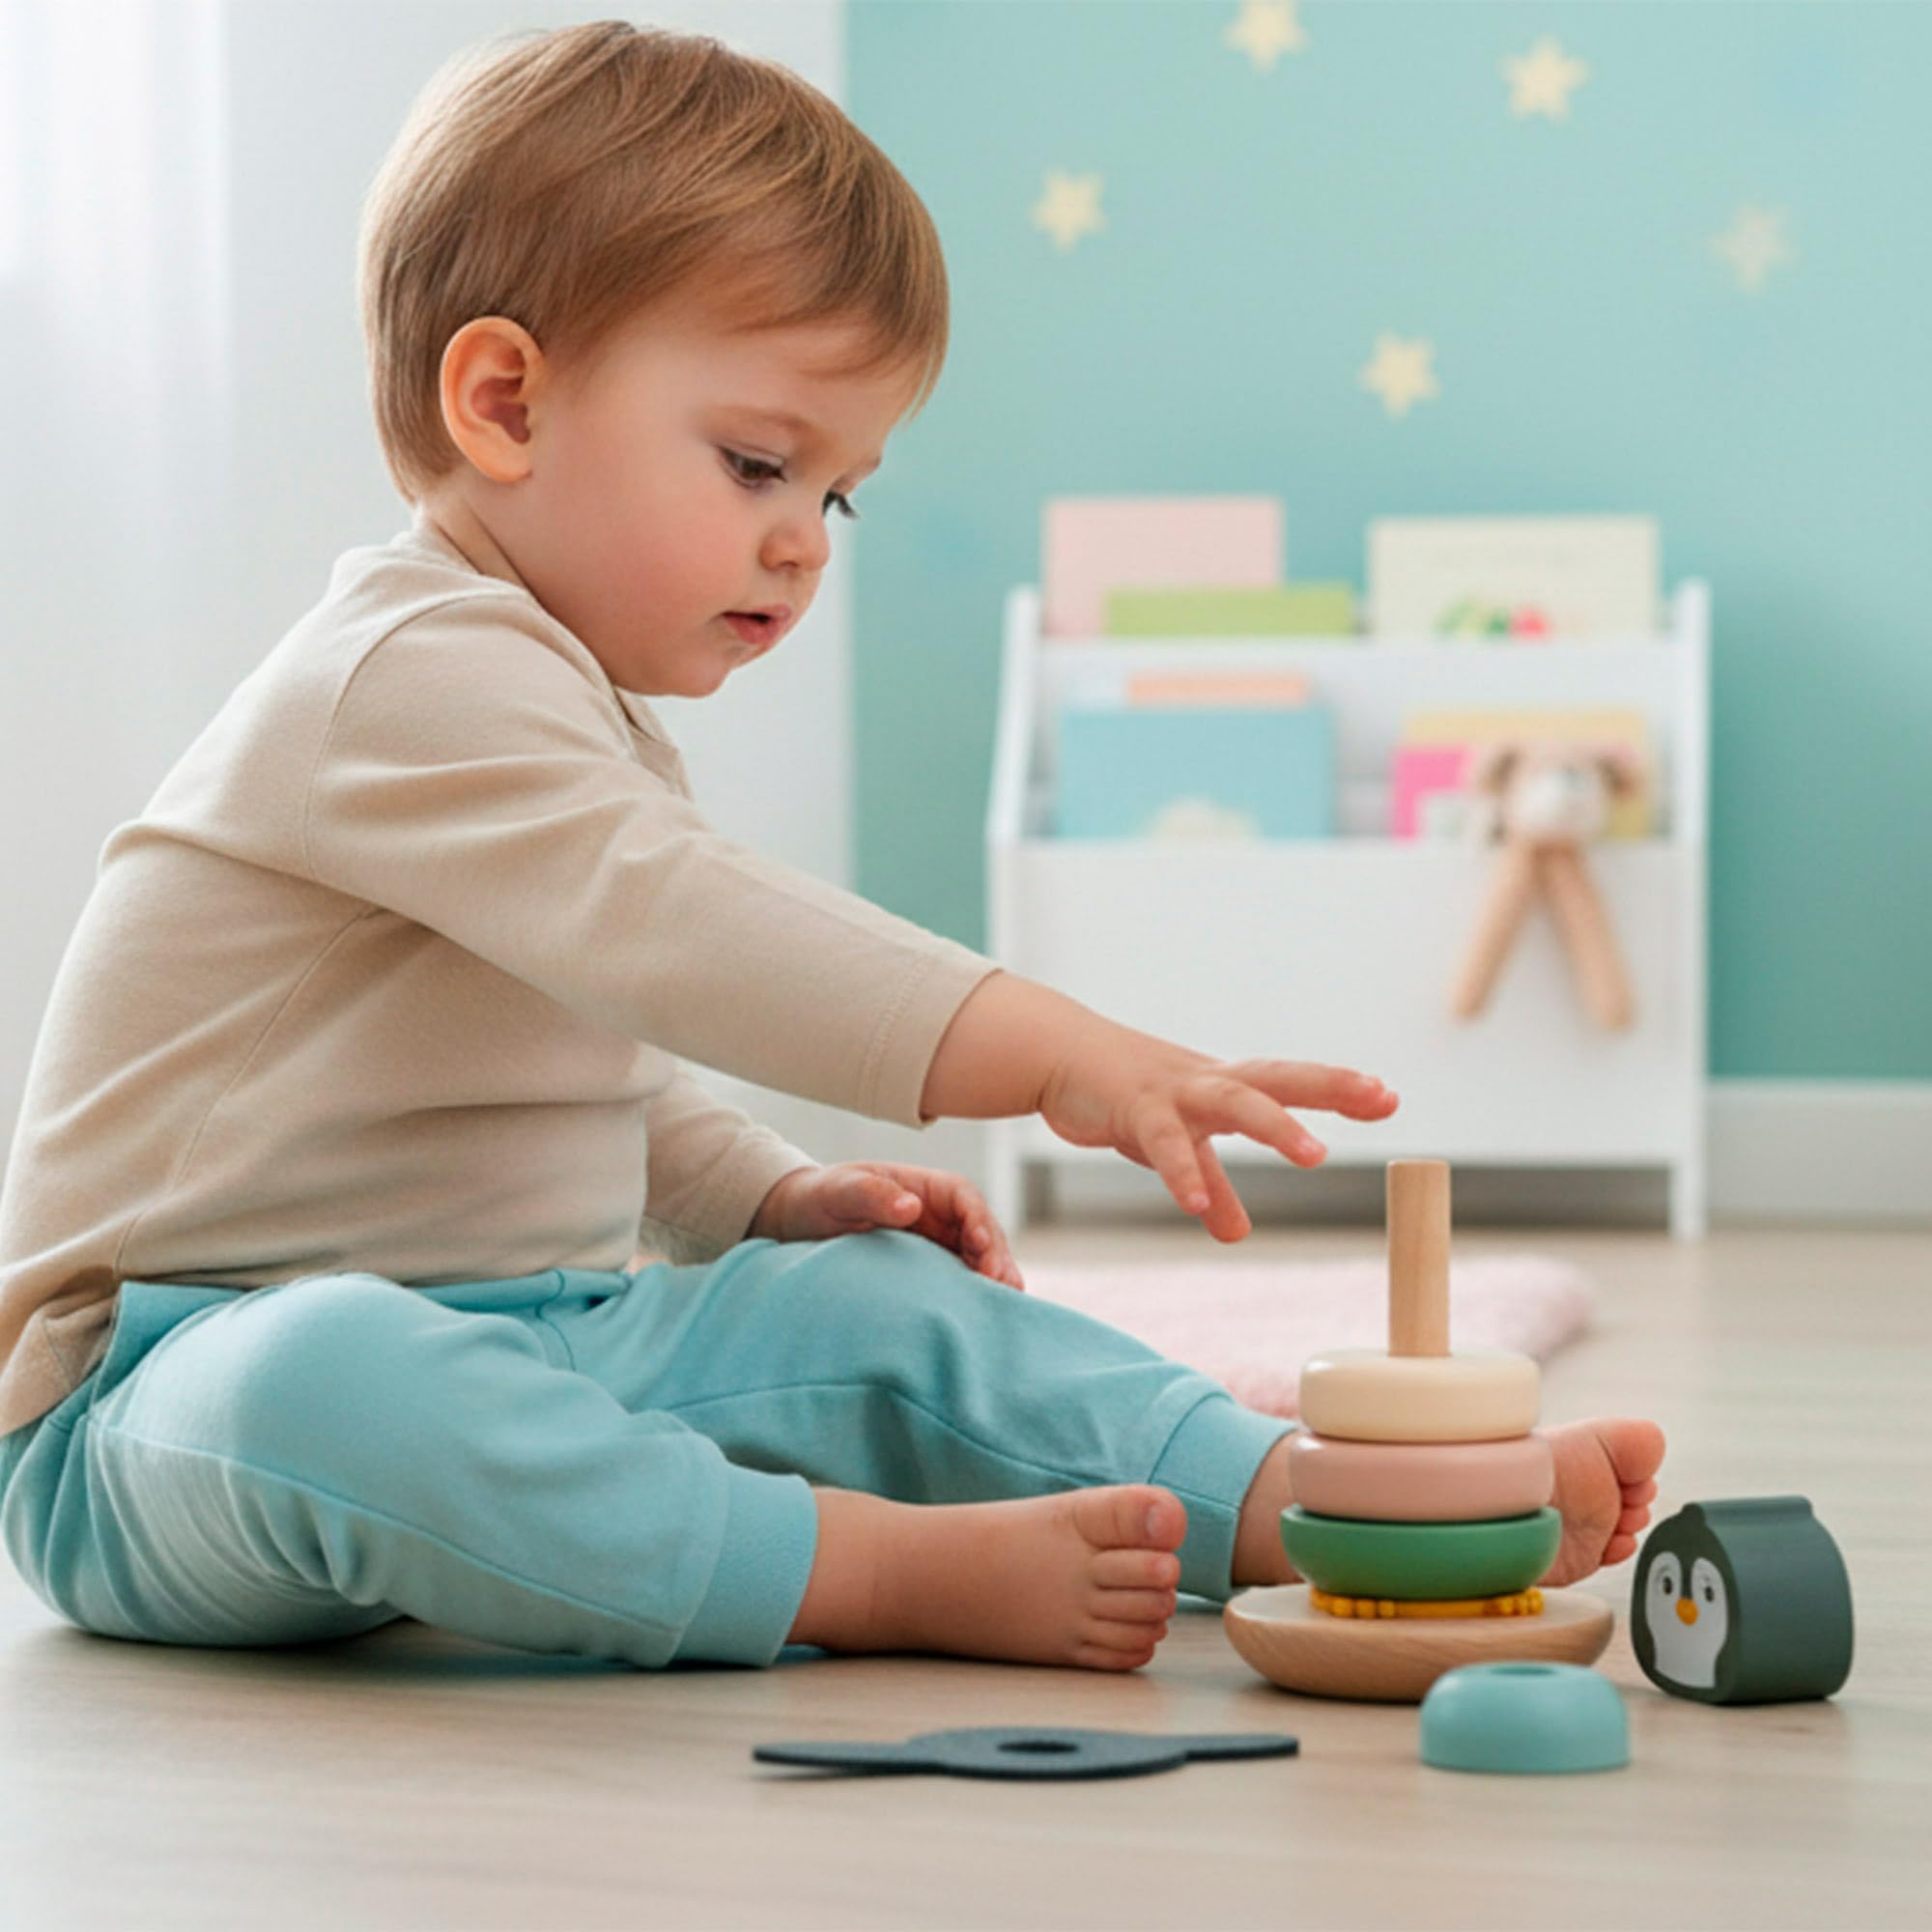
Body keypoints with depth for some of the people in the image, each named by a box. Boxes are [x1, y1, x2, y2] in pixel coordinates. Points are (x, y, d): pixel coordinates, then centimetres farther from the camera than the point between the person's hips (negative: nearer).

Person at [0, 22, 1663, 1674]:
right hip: (188, 1374, -9)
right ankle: (889, 1566, -44)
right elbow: (678, 937, -32)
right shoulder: (420, 671, -17)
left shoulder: (585, 721, 20)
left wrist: (774, 1200, 9)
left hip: (507, 1344, 9)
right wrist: (1055, 1055, -39)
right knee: (331, 1383, -43)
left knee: (877, 1302, -8)